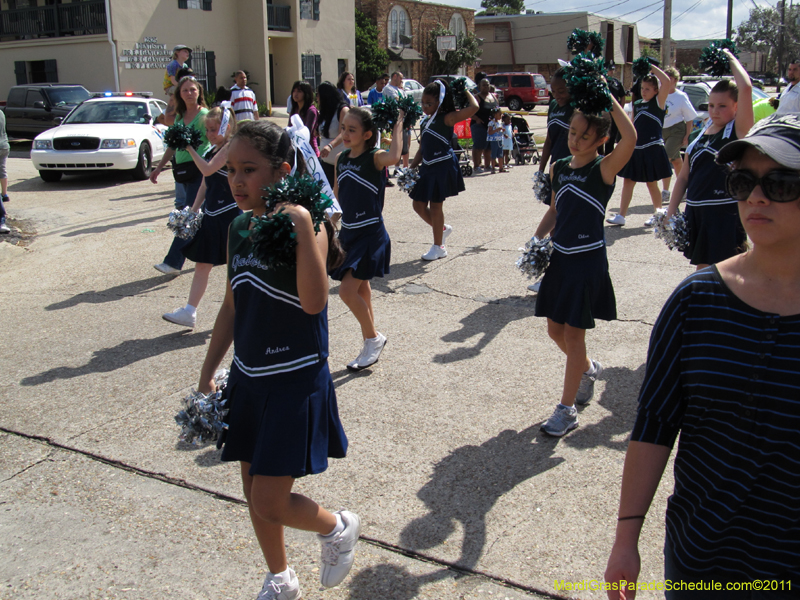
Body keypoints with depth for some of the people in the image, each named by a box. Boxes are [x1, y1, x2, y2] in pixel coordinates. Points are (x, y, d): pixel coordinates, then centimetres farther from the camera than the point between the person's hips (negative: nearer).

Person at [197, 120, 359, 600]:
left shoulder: (303, 227, -17)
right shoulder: (240, 229, 3)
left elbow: (314, 302, -33)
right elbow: (233, 307, 12)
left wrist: (303, 228, -37)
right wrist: (208, 374, 14)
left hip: (297, 382, -7)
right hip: (248, 379, 7)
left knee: (269, 504, -4)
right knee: (255, 493, 17)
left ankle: (338, 528, 27)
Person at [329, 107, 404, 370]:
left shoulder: (375, 158, -14)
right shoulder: (342, 159, 6)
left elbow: (393, 157, -37)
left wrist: (398, 124, -29)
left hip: (370, 235, -7)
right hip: (348, 232, 8)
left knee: (347, 291, -13)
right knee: (361, 291, 15)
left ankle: (374, 338, 9)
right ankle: (371, 346, 28)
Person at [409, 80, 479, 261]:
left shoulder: (446, 119, -10)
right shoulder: (425, 122, 14)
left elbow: (473, 107, -23)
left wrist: (465, 92, -8)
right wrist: (412, 168, 12)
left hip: (443, 166, -8)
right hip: (428, 167, 8)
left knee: (435, 205, 0)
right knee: (419, 205, 10)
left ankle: (438, 247, 14)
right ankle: (443, 229, 34)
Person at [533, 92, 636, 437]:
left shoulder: (604, 169, -11)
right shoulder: (558, 168, 7)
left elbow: (630, 138, -30)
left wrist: (608, 99, -23)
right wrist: (537, 240, 6)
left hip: (588, 260, -6)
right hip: (559, 257, 6)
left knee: (574, 332, -2)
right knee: (555, 328, 14)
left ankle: (567, 410, 9)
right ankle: (589, 369, 43)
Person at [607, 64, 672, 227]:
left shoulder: (658, 102, -5)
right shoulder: (637, 105, 12)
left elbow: (666, 81, -20)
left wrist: (652, 67, -12)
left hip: (652, 150, -6)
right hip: (636, 149, 6)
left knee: (651, 184, 4)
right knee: (628, 181, 2)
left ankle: (658, 214, 22)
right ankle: (621, 216, 5)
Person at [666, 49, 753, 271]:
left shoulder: (738, 131, -5)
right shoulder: (699, 136, 13)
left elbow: (746, 88, -19)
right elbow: (684, 177, 16)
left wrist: (731, 58, -5)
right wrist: (671, 211, 9)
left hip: (726, 214, -6)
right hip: (695, 212, 6)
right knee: (702, 270, 14)